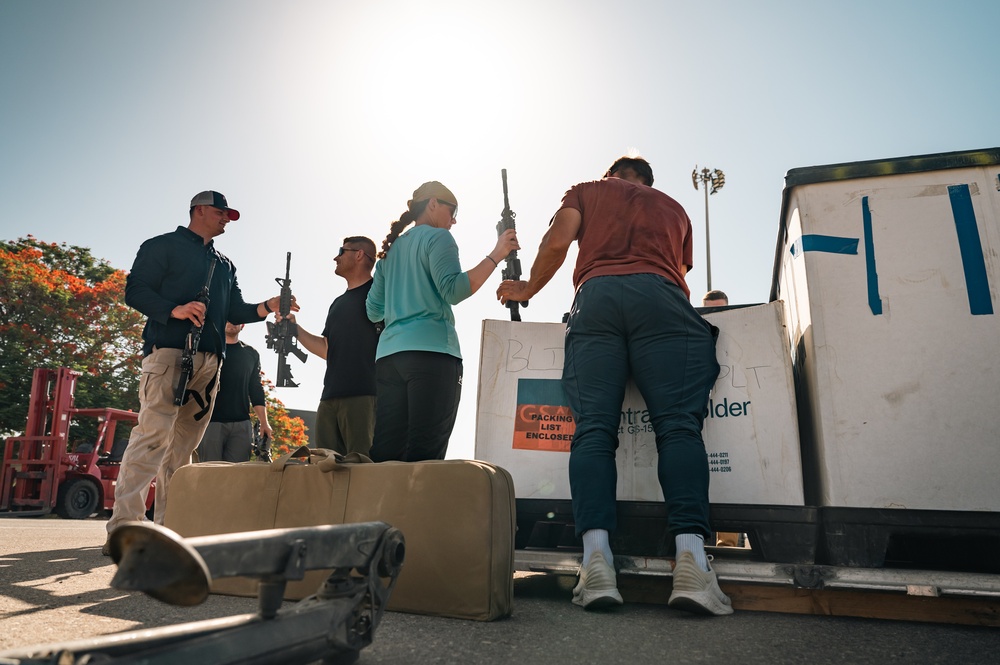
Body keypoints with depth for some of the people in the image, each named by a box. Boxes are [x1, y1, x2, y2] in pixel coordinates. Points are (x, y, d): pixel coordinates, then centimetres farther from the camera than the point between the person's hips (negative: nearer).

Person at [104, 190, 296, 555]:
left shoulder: (225, 264, 26)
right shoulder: (163, 246, 8)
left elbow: (235, 312, 21)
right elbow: (135, 291, -2)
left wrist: (268, 306, 3)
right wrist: (175, 309, -19)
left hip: (209, 360, 6)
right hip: (168, 351, -6)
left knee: (184, 444, 5)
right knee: (154, 433, -16)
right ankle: (123, 524, -15)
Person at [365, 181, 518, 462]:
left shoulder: (391, 248, 24)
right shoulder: (438, 237, 3)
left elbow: (374, 311, 23)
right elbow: (453, 290, -12)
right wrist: (496, 255, -9)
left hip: (388, 354, 7)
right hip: (431, 351, -7)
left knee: (385, 453, 1)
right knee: (424, 455, -11)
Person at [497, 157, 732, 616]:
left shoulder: (588, 191, 28)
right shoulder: (673, 208, 34)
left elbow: (556, 243, 12)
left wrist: (527, 290, 25)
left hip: (596, 295, 0)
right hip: (661, 298, 1)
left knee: (593, 429, -9)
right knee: (678, 424, -11)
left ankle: (596, 558, -24)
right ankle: (690, 556, -28)